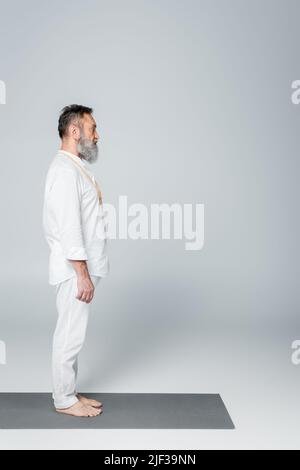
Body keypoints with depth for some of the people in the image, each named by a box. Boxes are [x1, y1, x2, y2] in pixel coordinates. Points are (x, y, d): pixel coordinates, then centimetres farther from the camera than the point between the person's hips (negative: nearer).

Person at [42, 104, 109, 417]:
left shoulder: (74, 167, 15)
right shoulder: (65, 170, -18)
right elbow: (68, 228, -23)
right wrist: (83, 274, -22)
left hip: (79, 269, 10)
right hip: (75, 271, -10)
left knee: (72, 334, 16)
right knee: (70, 336, 1)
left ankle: (67, 392, 28)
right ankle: (64, 400, 15)